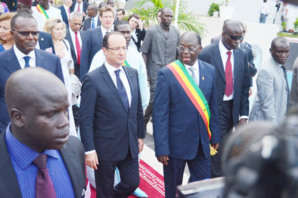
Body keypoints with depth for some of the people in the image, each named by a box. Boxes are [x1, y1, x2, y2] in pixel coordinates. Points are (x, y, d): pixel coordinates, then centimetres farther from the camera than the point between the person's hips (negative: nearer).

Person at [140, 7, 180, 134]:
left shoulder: (176, 32, 8)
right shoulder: (152, 31, -2)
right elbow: (144, 53, -1)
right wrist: (145, 72, -6)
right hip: (156, 73, -4)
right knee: (154, 100, -7)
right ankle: (143, 123, 12)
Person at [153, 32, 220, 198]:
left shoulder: (210, 70, 1)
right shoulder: (167, 73, -13)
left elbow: (213, 106, 8)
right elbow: (160, 114, -13)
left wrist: (215, 135, 10)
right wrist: (161, 148, -15)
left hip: (202, 141, 4)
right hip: (176, 142, -4)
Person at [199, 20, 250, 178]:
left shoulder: (241, 55, 4)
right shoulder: (206, 54, -13)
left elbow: (244, 87, 7)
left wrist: (243, 115, 3)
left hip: (232, 109, 6)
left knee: (224, 147, 15)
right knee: (218, 149, -3)